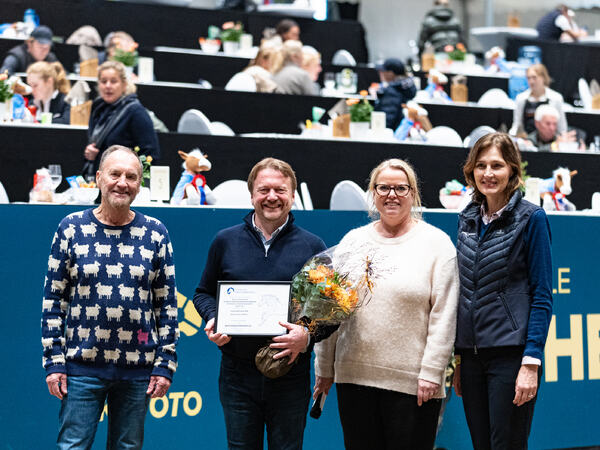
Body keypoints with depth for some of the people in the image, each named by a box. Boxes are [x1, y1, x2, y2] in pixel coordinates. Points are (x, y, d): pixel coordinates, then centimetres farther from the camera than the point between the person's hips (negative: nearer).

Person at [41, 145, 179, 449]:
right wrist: (53, 361, -4)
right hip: (81, 367, -1)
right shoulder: (72, 228, 1)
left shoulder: (155, 234, 4)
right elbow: (53, 300, 2)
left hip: (138, 369, 1)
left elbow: (168, 304, 6)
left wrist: (165, 364, 1)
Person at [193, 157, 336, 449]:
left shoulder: (312, 247, 3)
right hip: (237, 373, 1)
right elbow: (204, 293, 16)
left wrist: (308, 335, -16)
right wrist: (212, 320, -6)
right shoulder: (225, 241, 6)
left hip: (291, 378, -1)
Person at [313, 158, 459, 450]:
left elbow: (444, 315, -4)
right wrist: (324, 368, 11)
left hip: (412, 382, -3)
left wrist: (431, 372, -10)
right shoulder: (353, 241, 12)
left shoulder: (436, 242, 1)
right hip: (354, 376, 4)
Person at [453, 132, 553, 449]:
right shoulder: (468, 219, 11)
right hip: (472, 352, 6)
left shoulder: (531, 218, -6)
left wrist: (531, 363, -15)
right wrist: (458, 357, 13)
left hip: (511, 352, -6)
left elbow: (542, 297, -8)